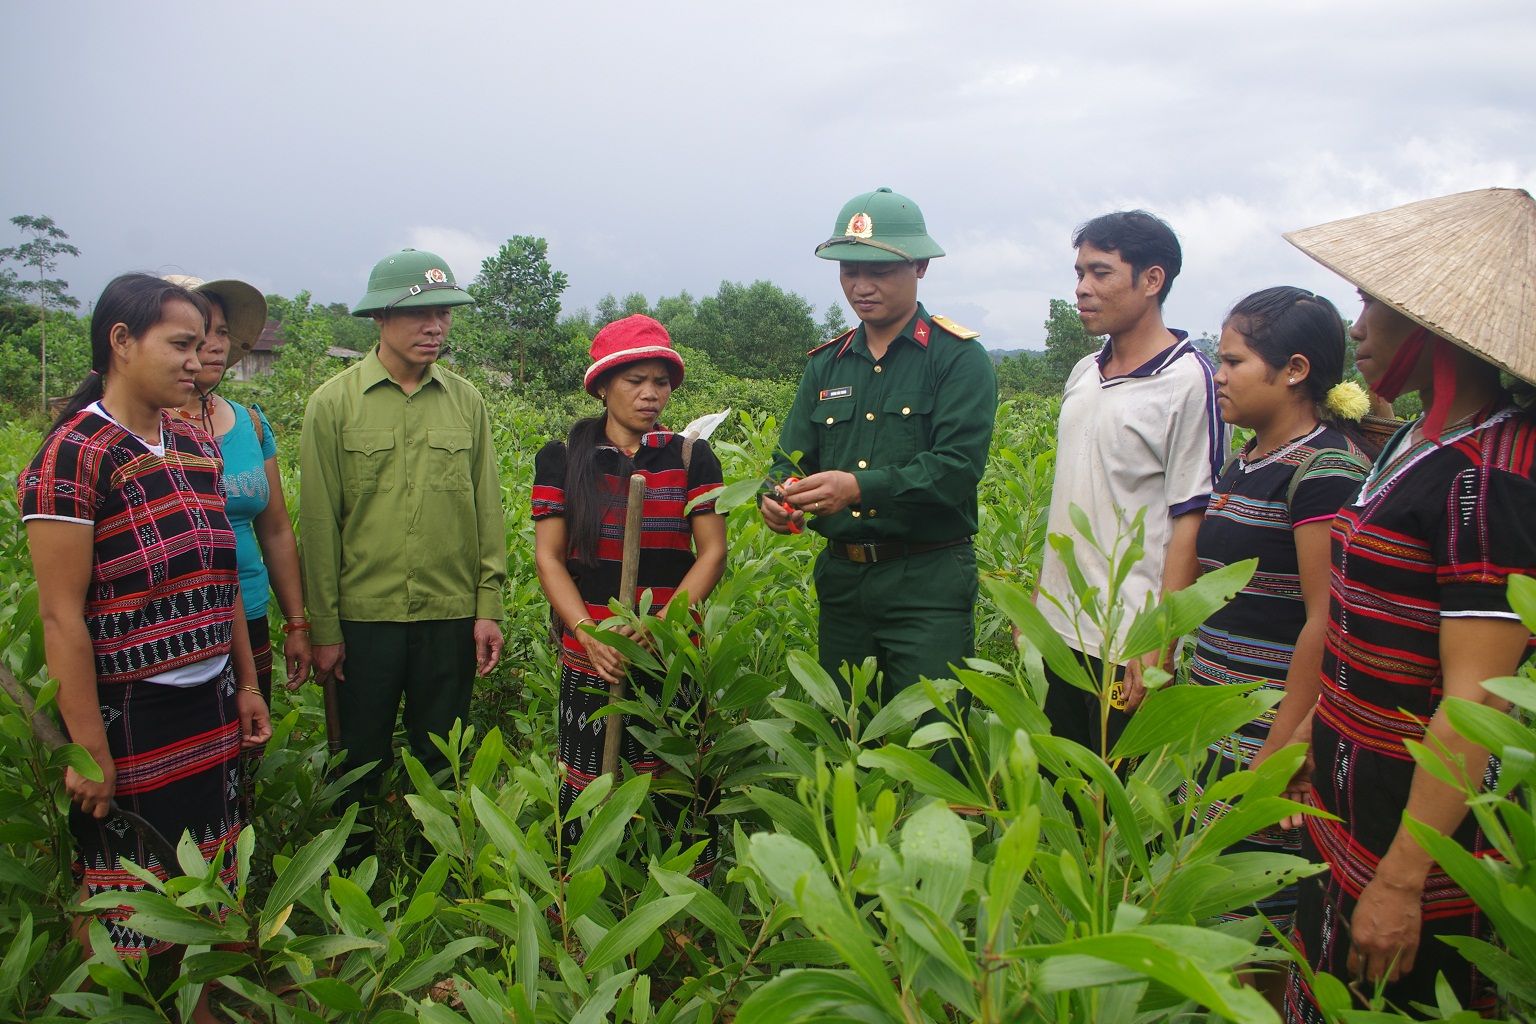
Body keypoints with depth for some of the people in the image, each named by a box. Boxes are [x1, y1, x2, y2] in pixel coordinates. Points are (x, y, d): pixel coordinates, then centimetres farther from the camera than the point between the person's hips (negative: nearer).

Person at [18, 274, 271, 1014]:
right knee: (131, 914, 8)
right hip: (130, 718, -6)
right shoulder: (75, 454, -14)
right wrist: (88, 748, -16)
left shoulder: (195, 445, 8)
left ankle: (201, 1008, 34)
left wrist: (247, 686, 14)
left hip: (211, 709, 7)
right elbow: (61, 614, -16)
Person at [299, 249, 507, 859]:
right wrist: (323, 627, -3)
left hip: (451, 618, 2)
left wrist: (489, 606, 1)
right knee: (361, 766, 11)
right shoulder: (333, 403, -2)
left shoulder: (466, 401, 5)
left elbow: (488, 510, 6)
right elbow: (318, 522, -2)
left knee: (440, 764, 14)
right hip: (365, 617, -2)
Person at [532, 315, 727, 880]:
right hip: (589, 658, 0)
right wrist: (588, 633, -14)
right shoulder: (562, 458, 5)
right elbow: (548, 556, 1)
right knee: (585, 799, 3)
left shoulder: (691, 456, 5)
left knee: (677, 792, -1)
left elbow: (712, 552, 1)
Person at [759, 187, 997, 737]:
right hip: (841, 578, 6)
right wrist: (777, 496, -15)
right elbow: (793, 454, 9)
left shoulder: (959, 358, -4)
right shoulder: (826, 364, 13)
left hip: (928, 586, -5)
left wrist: (860, 487, -28)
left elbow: (958, 466, -16)